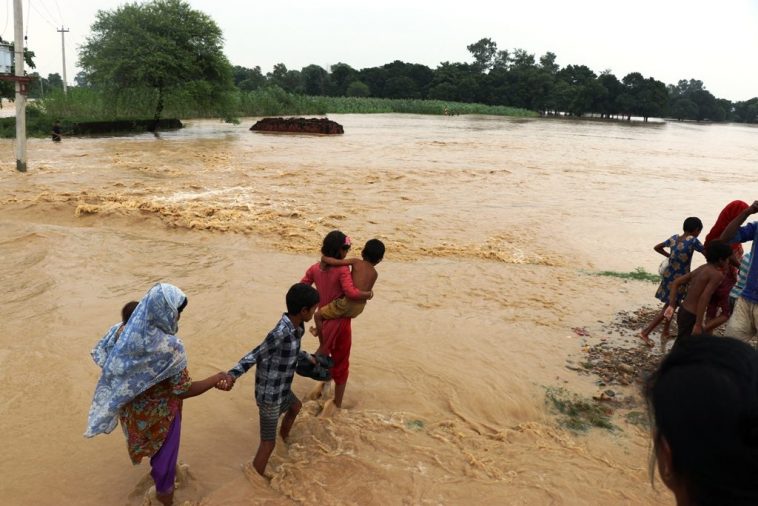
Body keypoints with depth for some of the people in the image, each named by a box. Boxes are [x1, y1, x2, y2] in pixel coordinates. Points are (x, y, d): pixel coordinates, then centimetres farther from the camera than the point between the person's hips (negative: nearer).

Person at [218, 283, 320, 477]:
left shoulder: (296, 327, -4)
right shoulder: (280, 333, -32)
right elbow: (254, 356, -32)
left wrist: (307, 356, 36)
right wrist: (231, 375, -46)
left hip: (282, 388, 10)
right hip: (270, 395, -10)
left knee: (296, 406, 37)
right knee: (268, 443, 2)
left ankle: (285, 436, 65)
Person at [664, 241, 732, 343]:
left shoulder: (701, 269, 11)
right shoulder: (717, 274, -14)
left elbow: (676, 282, 11)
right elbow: (703, 298, -25)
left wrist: (672, 305, 8)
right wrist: (698, 324, -23)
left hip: (683, 311, 9)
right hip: (691, 317, -9)